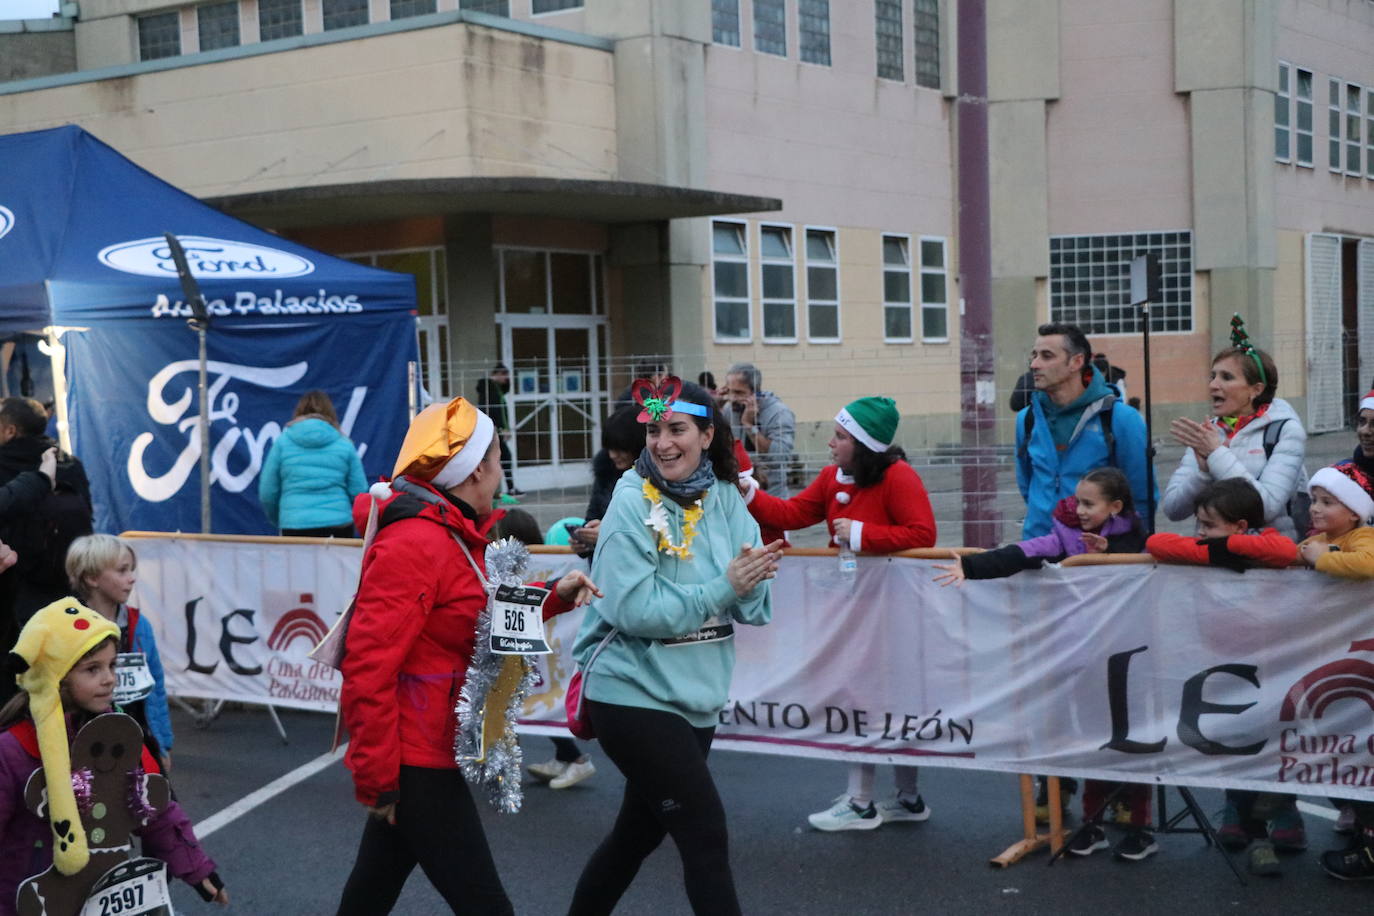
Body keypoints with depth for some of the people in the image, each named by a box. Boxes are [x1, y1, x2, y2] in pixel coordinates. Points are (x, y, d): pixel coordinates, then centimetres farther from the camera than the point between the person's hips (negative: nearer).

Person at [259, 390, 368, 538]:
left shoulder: (282, 442, 5)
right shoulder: (344, 445, 5)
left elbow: (267, 493, 6)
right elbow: (359, 492, 3)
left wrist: (278, 520, 24)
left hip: (294, 527, 0)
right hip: (339, 526, 0)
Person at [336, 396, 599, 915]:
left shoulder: (453, 534, 11)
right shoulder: (414, 542, -21)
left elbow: (480, 619, 22)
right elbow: (369, 664, -24)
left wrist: (553, 597, 9)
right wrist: (377, 778, -20)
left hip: (420, 751, 10)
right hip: (416, 761, -10)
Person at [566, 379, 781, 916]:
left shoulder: (726, 498, 2)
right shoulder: (632, 504, -14)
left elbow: (755, 608, 2)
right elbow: (634, 610, -22)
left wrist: (751, 582, -20)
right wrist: (724, 586, -24)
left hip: (696, 696, 6)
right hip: (634, 695, -6)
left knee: (641, 829, 19)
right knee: (705, 834, -6)